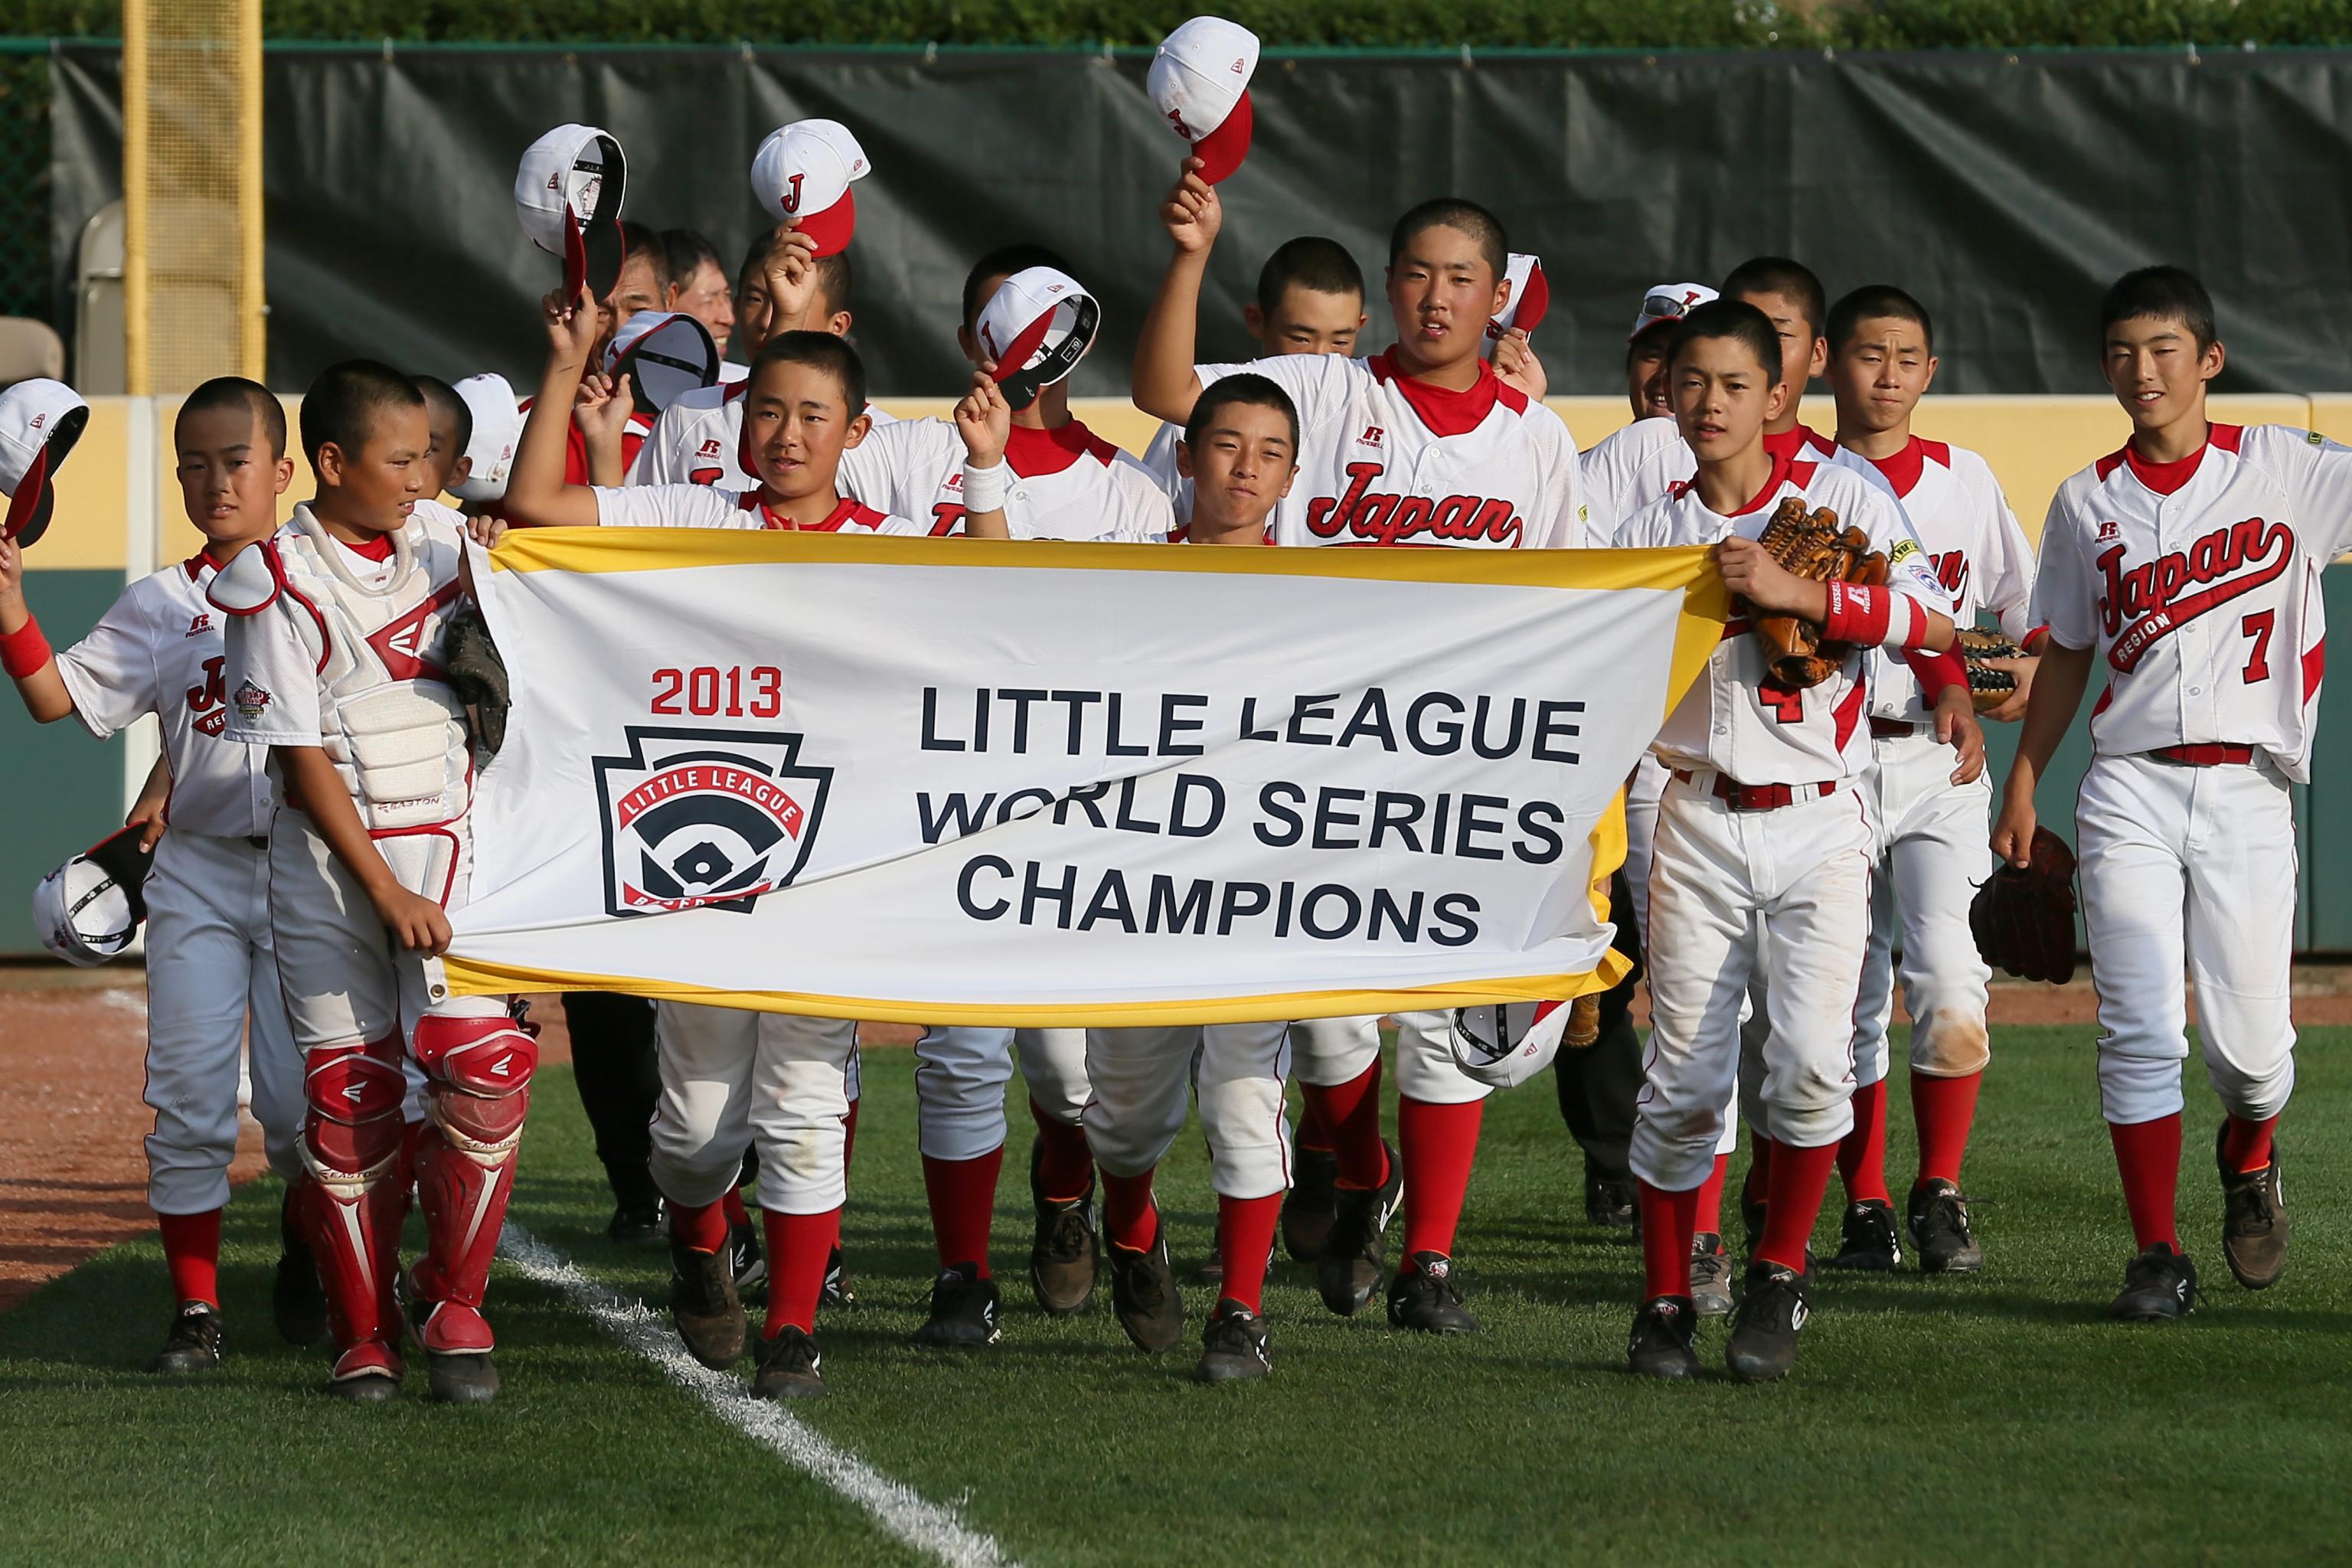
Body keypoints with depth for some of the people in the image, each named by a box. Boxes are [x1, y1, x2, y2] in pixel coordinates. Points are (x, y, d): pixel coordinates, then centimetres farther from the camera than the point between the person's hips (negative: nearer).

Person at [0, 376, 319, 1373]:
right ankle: (196, 1310, 4)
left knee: (302, 1098, -3)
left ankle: (305, 1255, 26)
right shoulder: (163, 607, 5)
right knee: (187, 1099, -3)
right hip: (198, 875, 1)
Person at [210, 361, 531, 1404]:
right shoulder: (278, 584, -9)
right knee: (348, 1095, 0)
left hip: (447, 840, 3)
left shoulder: (441, 536, 7)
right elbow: (300, 761, -11)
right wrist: (386, 894, -15)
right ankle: (362, 1336, 11)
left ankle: (453, 1306, -1)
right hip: (327, 856, -3)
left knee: (484, 1067, -14)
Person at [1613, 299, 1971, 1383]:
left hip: (1818, 818, -2)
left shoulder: (1843, 500, -1)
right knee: (1684, 1075, 0)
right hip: (1699, 820, 2)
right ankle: (1665, 1303, 11)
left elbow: (1932, 622, -13)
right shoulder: (1655, 531, 9)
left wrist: (1797, 594, -21)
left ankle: (1778, 1276, 2)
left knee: (1810, 1059, -16)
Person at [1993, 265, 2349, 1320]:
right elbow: (2066, 655, 19)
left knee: (2249, 1045, -3)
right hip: (2131, 792, 2)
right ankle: (2158, 1256, -1)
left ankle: (2249, 1155, 31)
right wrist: (2022, 781, 16)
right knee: (2141, 1030, -9)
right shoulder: (2088, 504, 10)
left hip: (2248, 794, -2)